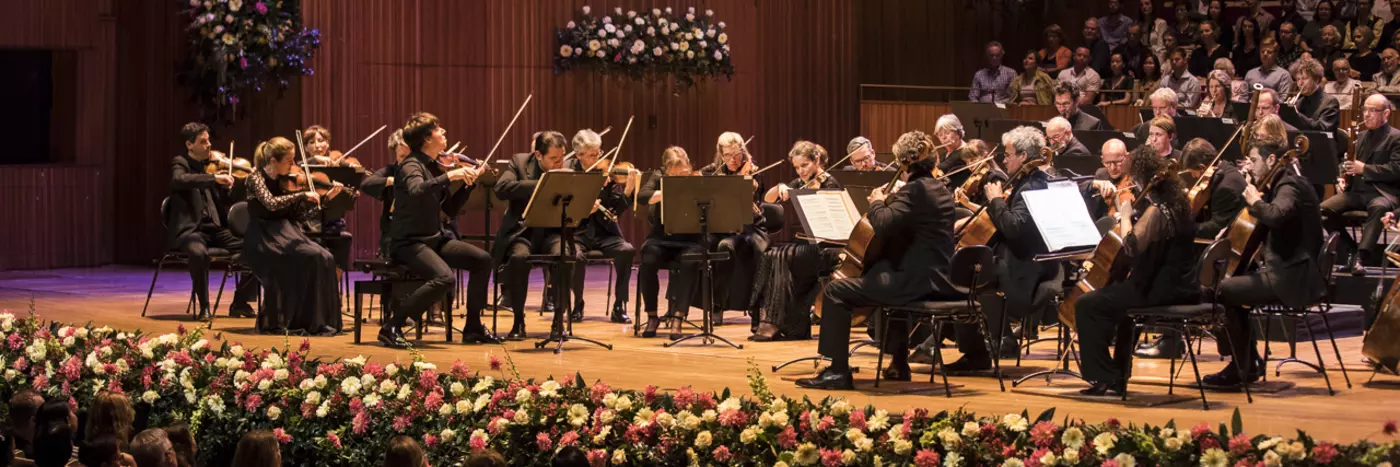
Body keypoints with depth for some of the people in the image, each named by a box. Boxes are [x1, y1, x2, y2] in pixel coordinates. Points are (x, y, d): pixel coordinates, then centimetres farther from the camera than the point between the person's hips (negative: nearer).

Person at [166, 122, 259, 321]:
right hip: (189, 229, -6)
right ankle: (204, 306, -20)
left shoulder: (212, 164, 15)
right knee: (199, 252, -38)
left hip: (216, 229, 6)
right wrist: (214, 178, -34)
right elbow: (179, 180, -26)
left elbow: (228, 200, 14)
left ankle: (240, 303, 1)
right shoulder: (180, 163, -1)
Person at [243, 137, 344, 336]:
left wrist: (327, 197, 3)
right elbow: (271, 203, -27)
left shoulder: (286, 181, 9)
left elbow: (300, 214, 9)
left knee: (325, 258, -19)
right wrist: (303, 194, -26)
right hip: (263, 239, -6)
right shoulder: (257, 178, -9)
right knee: (308, 257, -29)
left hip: (285, 235, 6)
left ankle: (319, 320, -13)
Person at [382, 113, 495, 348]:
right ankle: (392, 327, -21)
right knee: (445, 279, -30)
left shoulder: (434, 166, 11)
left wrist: (469, 181, 6)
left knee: (482, 260, 2)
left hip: (434, 239, 9)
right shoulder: (411, 166, -15)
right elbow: (416, 190, -39)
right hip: (409, 243, -9)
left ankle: (473, 327, 11)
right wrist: (449, 175, -41)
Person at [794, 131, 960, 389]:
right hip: (940, 280, 10)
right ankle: (899, 363, 44)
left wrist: (877, 203, -3)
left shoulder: (914, 190, -13)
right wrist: (890, 201, 20)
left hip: (919, 281, -10)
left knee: (835, 292, -8)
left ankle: (838, 370, -11)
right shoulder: (941, 190, 16)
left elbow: (883, 225, -23)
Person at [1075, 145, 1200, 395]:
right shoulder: (1175, 201, 10)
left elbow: (1131, 246, -28)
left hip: (1162, 290, -10)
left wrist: (1125, 217, -14)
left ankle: (1103, 377, -3)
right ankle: (1118, 376, 37)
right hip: (1180, 286, 10)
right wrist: (1130, 215, 11)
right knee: (1116, 297, 35)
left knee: (1087, 305, -7)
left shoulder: (1156, 210, -19)